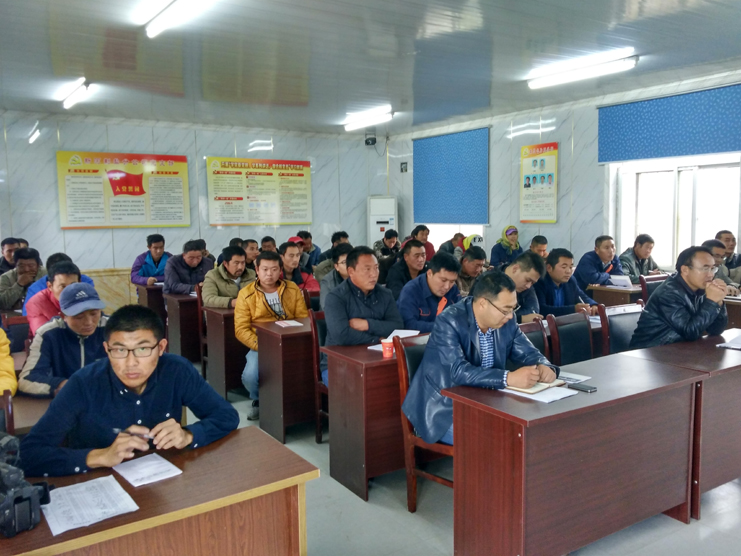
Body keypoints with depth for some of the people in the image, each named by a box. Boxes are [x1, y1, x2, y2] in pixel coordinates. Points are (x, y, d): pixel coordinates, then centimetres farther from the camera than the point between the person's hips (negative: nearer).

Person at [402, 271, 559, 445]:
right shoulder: (449, 322, -22)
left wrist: (544, 367, -18)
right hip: (444, 410, -6)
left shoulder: (505, 321, -2)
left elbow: (529, 353, 6)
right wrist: (509, 378, -41)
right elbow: (458, 372, -32)